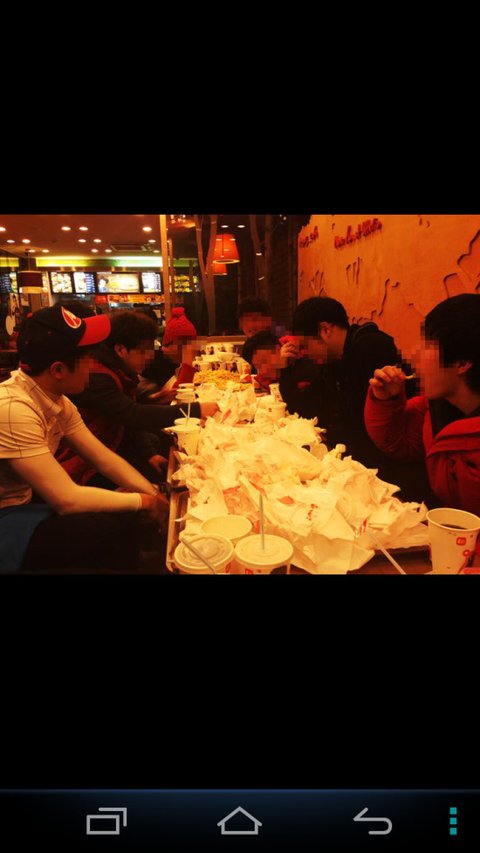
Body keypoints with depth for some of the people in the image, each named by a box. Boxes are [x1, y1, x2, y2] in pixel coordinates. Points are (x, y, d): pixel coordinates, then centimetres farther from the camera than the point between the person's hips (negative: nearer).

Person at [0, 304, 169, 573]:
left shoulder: (58, 401, -3)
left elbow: (103, 457, 3)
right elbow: (66, 498, -28)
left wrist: (154, 494, -6)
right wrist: (143, 501, -17)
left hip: (29, 500, 8)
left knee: (125, 519, -3)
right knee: (109, 532, -19)